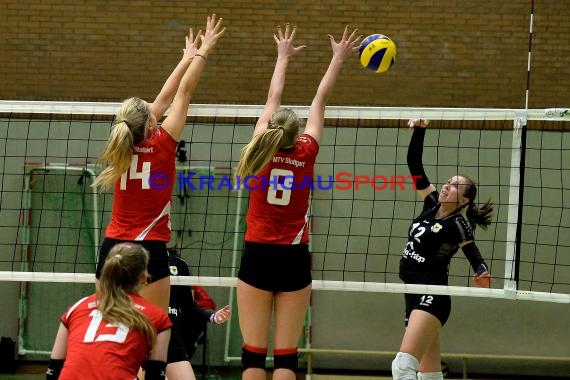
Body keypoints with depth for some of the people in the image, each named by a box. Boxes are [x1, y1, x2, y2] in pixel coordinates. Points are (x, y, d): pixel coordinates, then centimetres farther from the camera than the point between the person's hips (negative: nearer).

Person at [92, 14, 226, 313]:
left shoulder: (124, 147, 5)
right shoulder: (161, 146, -9)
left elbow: (164, 98, 16)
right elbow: (184, 92, 1)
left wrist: (188, 57, 26)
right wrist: (203, 51, 11)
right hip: (148, 251, -6)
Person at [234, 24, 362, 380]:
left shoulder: (261, 150, -2)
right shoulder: (306, 153, -4)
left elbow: (273, 99, 12)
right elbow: (320, 101, 7)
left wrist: (284, 56, 25)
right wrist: (338, 59, 15)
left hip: (258, 257, 1)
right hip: (293, 260, 0)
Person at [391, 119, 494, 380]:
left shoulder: (458, 226, -10)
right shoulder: (432, 203, 8)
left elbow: (476, 261, -14)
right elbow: (414, 164, 8)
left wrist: (483, 277, -36)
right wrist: (419, 131, -4)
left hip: (432, 298, -8)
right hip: (414, 296, 8)